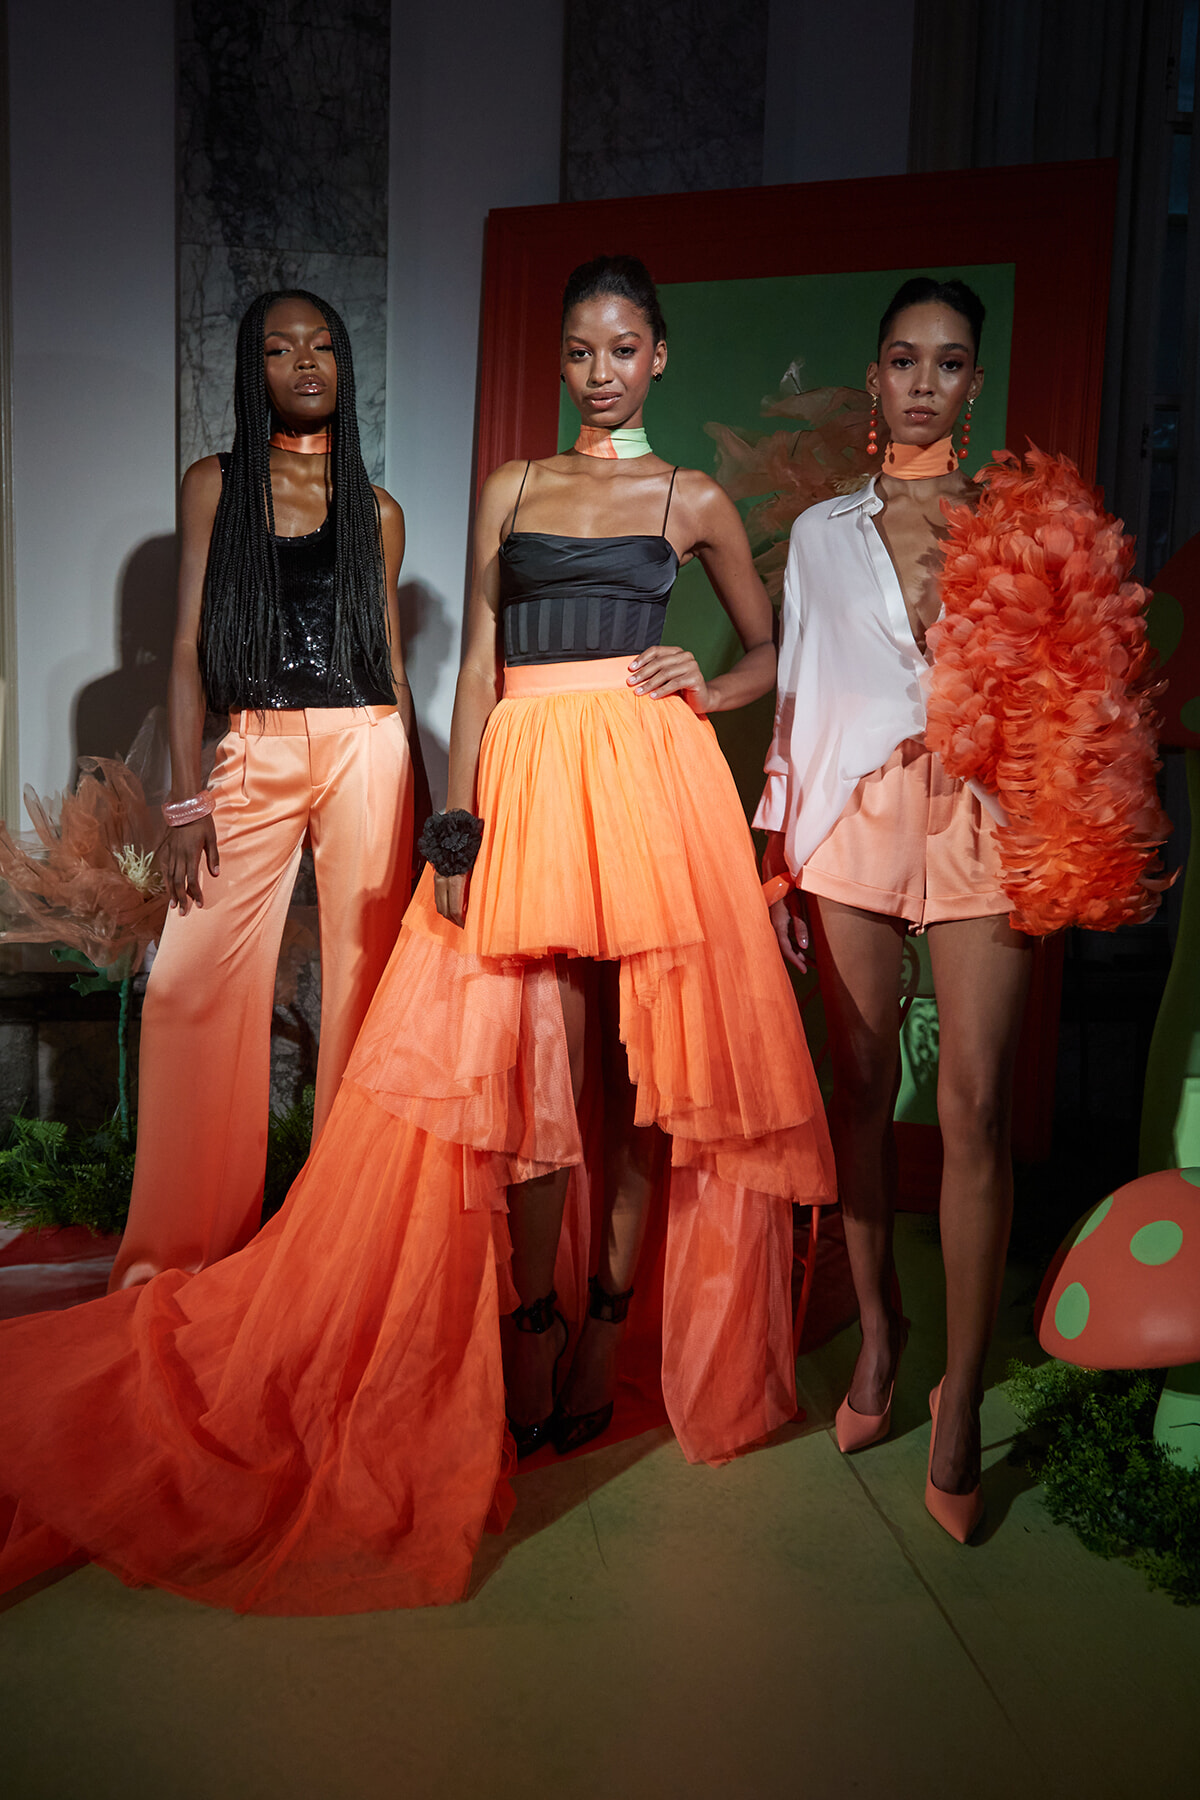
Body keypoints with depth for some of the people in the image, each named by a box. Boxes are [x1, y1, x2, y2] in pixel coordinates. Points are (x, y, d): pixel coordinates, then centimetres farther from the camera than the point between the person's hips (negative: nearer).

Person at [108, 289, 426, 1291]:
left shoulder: (377, 510, 13)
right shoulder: (215, 484, 11)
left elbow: (393, 662, 13)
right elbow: (190, 650, 5)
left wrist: (421, 808, 9)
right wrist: (187, 799, -4)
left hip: (366, 750, 1)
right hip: (254, 756, 0)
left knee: (364, 981, -1)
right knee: (193, 985, -6)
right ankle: (190, 1242, 11)